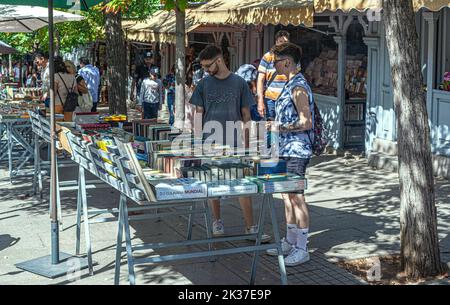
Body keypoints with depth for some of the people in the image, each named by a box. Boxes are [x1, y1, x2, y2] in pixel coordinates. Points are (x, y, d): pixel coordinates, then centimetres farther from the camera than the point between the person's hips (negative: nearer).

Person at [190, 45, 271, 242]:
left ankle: (250, 228, 3)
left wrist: (246, 144, 1)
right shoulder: (204, 84, 4)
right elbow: (199, 114, 7)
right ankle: (217, 222, 24)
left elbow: (245, 115, 4)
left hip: (234, 144, -1)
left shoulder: (239, 83, 1)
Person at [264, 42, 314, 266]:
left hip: (296, 151, -10)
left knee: (296, 197, -5)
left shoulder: (298, 87, -16)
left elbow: (306, 123, -21)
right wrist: (275, 124, 13)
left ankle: (302, 249, 2)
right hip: (286, 149, 10)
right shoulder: (290, 85, 14)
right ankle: (290, 241, 26)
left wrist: (280, 127, -16)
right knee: (287, 196, 15)